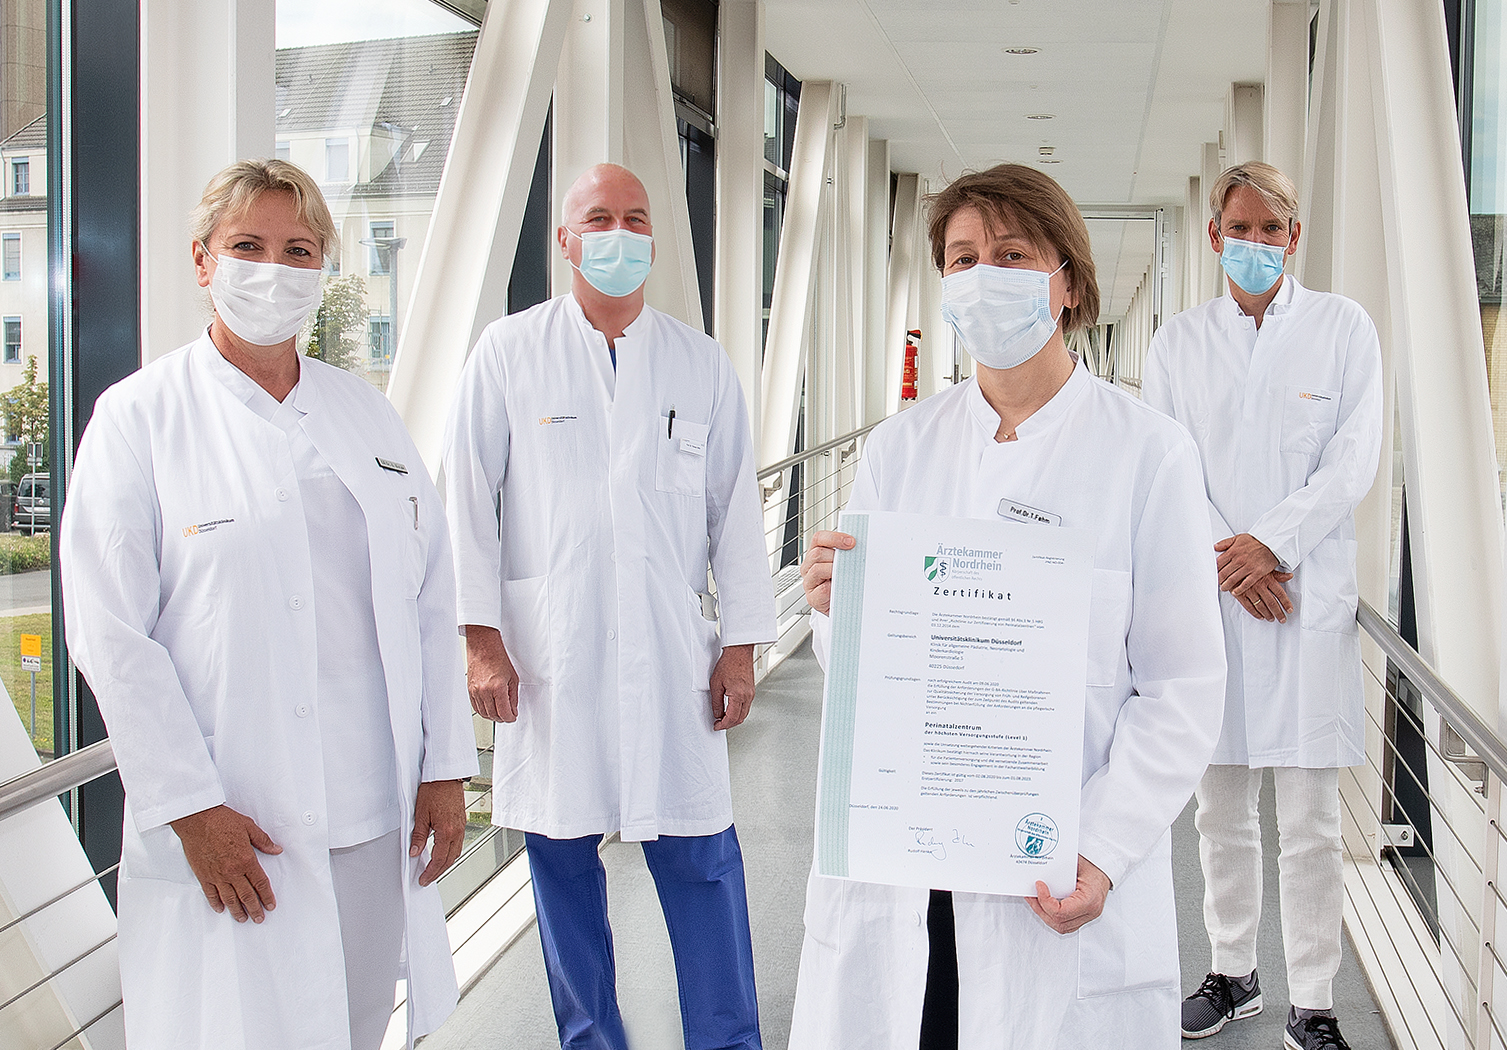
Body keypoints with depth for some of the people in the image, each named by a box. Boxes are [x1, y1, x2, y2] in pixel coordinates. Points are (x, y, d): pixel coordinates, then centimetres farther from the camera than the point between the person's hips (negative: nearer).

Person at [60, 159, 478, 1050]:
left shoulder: (368, 412, 12)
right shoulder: (140, 417, -2)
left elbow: (432, 599, 10)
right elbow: (111, 634, -7)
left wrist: (446, 767, 4)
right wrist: (191, 807, -12)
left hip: (382, 814, 4)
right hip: (231, 832, -4)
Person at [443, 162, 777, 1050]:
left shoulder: (704, 364, 8)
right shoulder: (508, 352, 4)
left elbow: (735, 509, 9)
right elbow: (468, 500, 2)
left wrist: (741, 644, 5)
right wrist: (481, 636, -4)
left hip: (672, 655, 1)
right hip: (546, 653, 0)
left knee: (702, 858, 2)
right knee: (562, 856, 8)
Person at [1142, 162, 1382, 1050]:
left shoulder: (1344, 327, 5)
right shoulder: (1179, 341, 9)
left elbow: (1356, 460, -3)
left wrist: (1271, 544, -13)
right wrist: (1230, 562, -9)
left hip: (1312, 595, -2)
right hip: (1212, 597, 2)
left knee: (1312, 822, 1)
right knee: (1222, 809, 10)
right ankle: (1233, 975, 25)